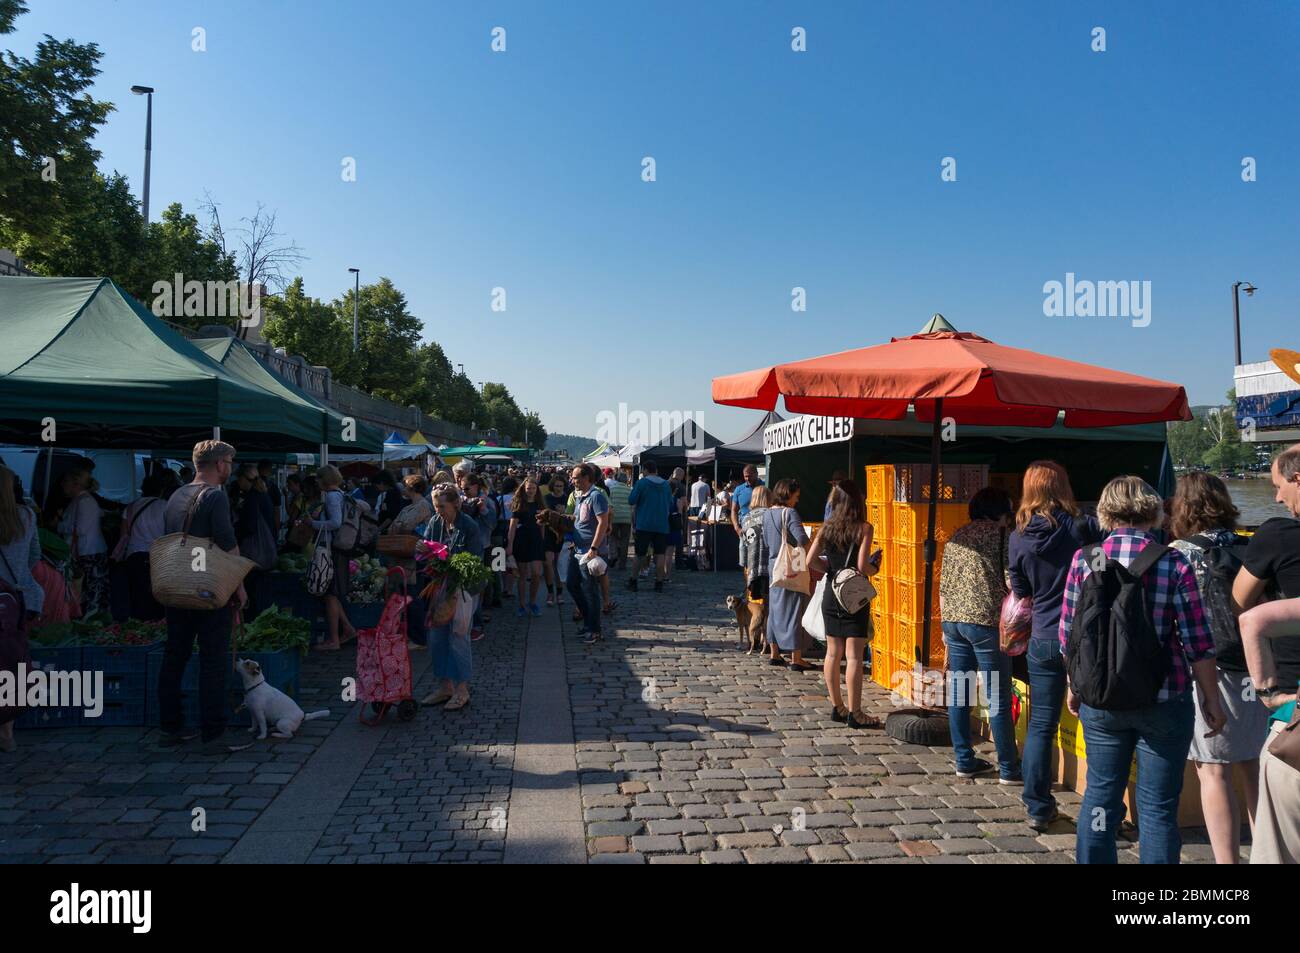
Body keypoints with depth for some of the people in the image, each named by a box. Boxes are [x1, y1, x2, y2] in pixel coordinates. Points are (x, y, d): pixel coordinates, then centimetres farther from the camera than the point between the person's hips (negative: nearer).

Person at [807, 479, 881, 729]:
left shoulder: (827, 527, 2)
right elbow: (862, 565, -17)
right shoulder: (864, 528, -11)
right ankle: (854, 713, 5)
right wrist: (875, 569, 3)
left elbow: (811, 560, -1)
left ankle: (837, 707, 22)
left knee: (833, 653, 12)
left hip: (830, 594, 5)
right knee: (854, 656, 0)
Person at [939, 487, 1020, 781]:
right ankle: (1009, 769, 10)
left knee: (958, 695, 10)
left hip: (953, 621, 6)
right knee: (999, 698, 2)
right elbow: (1012, 583, -8)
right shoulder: (1002, 536, -3)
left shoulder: (956, 537, 14)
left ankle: (964, 762, 19)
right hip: (985, 622, -6)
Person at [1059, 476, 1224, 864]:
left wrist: (1073, 684, 15)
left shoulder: (1084, 559, -4)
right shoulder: (1173, 563, -10)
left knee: (1100, 794, 16)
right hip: (1163, 702, -2)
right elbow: (1197, 642, -8)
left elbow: (1068, 633, 1)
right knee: (1158, 806, 9)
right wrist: (1211, 700, 4)